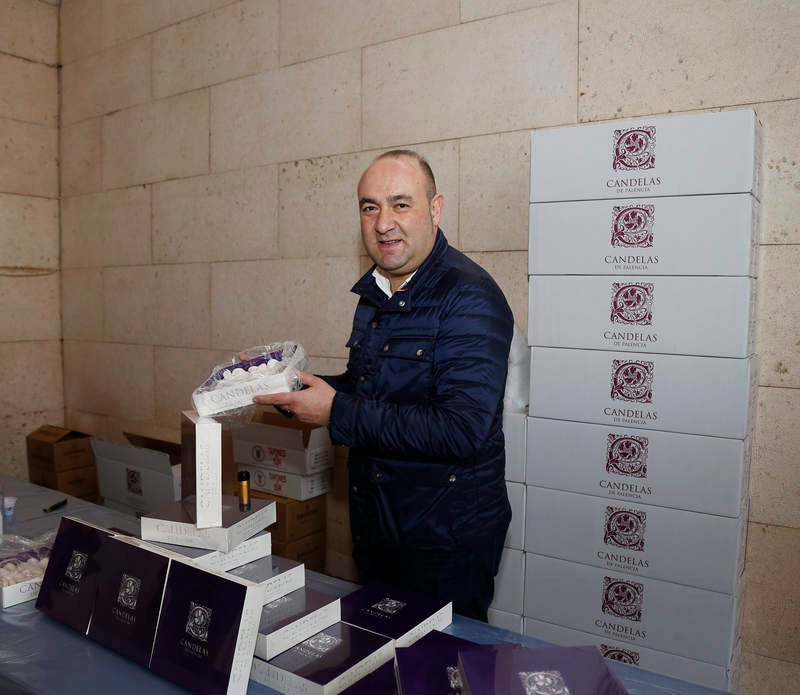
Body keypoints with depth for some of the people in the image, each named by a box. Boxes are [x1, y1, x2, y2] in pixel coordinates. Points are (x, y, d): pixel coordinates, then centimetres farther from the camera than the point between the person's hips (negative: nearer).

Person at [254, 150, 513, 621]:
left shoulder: (469, 297, -21)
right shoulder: (376, 293, 6)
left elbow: (464, 431, -29)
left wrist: (338, 413, -25)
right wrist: (291, 387, 1)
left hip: (448, 539, -8)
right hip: (377, 528, 8)